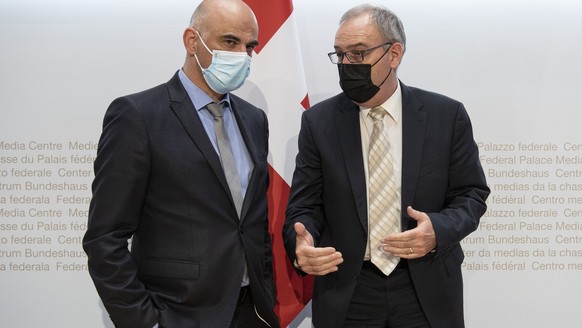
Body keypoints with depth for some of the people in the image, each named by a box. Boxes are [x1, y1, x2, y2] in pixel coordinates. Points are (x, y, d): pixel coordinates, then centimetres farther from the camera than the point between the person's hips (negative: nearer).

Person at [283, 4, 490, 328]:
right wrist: (302, 244, -22)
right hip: (345, 292, 1)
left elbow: (472, 193, 1)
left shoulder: (447, 115, -4)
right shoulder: (318, 121, -2)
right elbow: (304, 206, -1)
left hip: (427, 290, 0)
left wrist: (439, 230, -18)